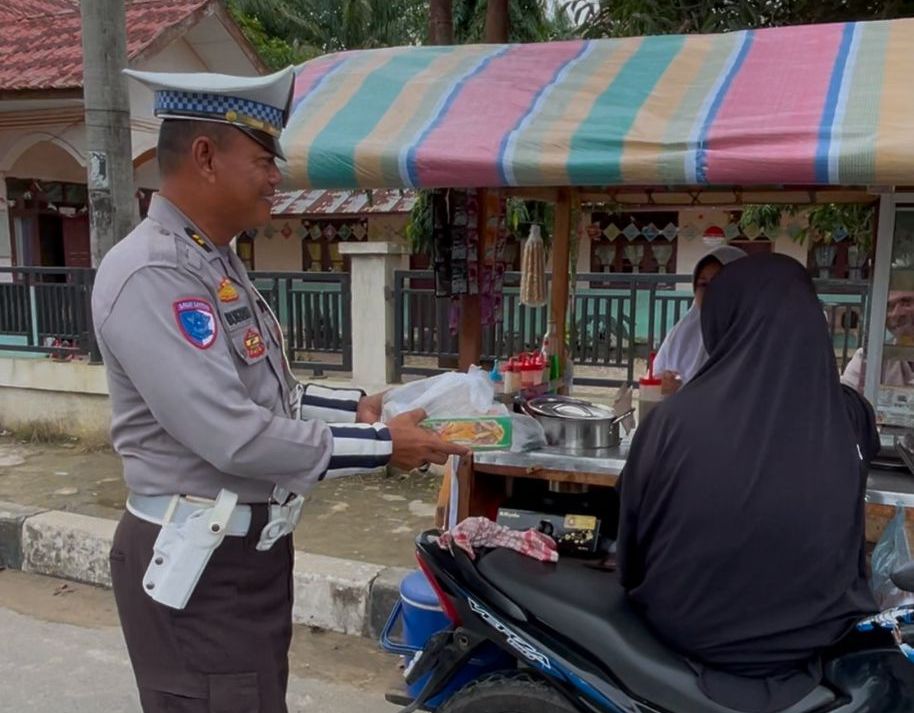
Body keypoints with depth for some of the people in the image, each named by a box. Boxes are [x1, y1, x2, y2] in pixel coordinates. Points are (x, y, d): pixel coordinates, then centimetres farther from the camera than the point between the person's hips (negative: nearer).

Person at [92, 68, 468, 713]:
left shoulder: (216, 263, 10)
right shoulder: (151, 276, -23)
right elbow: (237, 439, -27)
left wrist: (357, 407, 0)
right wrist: (381, 445, -19)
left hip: (252, 546, 10)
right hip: (199, 568, -9)